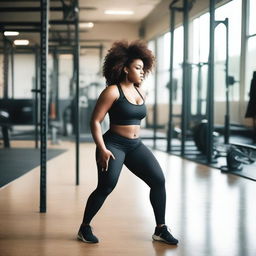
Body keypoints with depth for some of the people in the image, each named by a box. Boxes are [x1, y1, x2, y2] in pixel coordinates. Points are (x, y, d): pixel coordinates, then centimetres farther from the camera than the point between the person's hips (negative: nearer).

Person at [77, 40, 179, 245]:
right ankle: (85, 228, 7)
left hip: (136, 145, 7)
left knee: (158, 180, -6)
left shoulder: (141, 94, 12)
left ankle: (161, 230, 4)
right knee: (106, 187, -15)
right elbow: (95, 121, -12)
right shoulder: (112, 92, -10)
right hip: (114, 145, -7)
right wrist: (102, 149, -19)